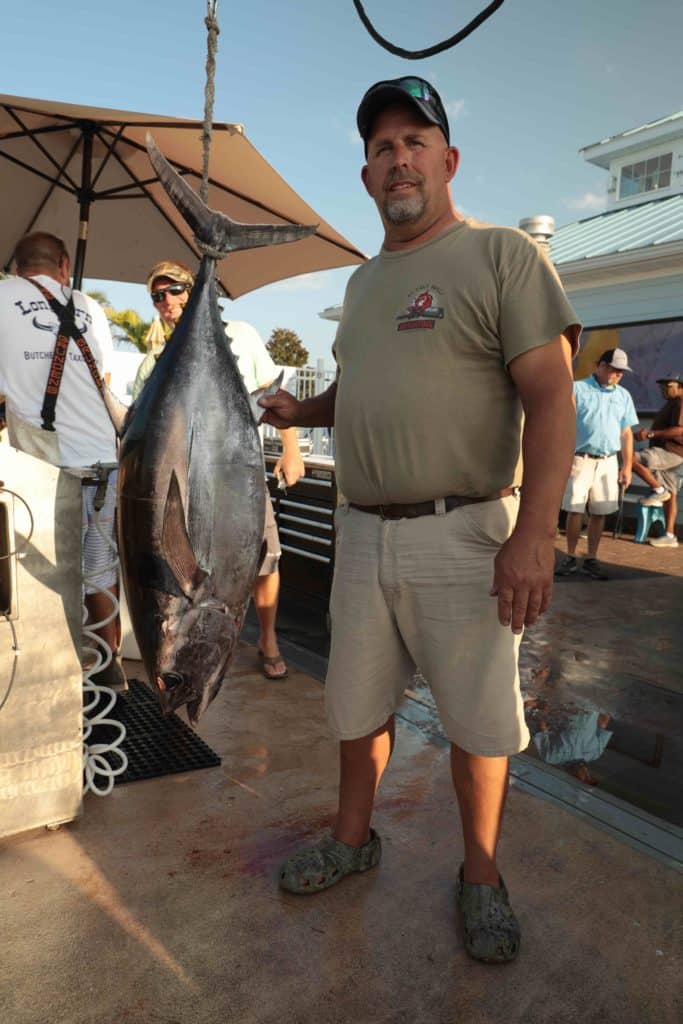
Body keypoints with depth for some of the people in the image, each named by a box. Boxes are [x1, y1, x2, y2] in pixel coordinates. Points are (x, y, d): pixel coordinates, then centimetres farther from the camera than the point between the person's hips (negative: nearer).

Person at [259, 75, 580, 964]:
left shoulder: (503, 255, -5)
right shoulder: (363, 282, 17)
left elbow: (551, 397, -14)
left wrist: (534, 533, -23)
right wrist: (300, 411, 6)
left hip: (463, 534, -6)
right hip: (363, 533, 6)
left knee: (478, 721, 7)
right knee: (358, 704, 17)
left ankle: (481, 874, 30)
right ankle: (353, 838, 39)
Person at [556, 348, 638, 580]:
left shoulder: (623, 396, 13)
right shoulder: (578, 389, 0)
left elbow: (626, 433, 13)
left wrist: (627, 466, 9)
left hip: (608, 463, 4)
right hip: (580, 460, -3)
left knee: (599, 513, 5)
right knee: (574, 510, -1)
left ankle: (591, 560, 15)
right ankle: (570, 558, 11)